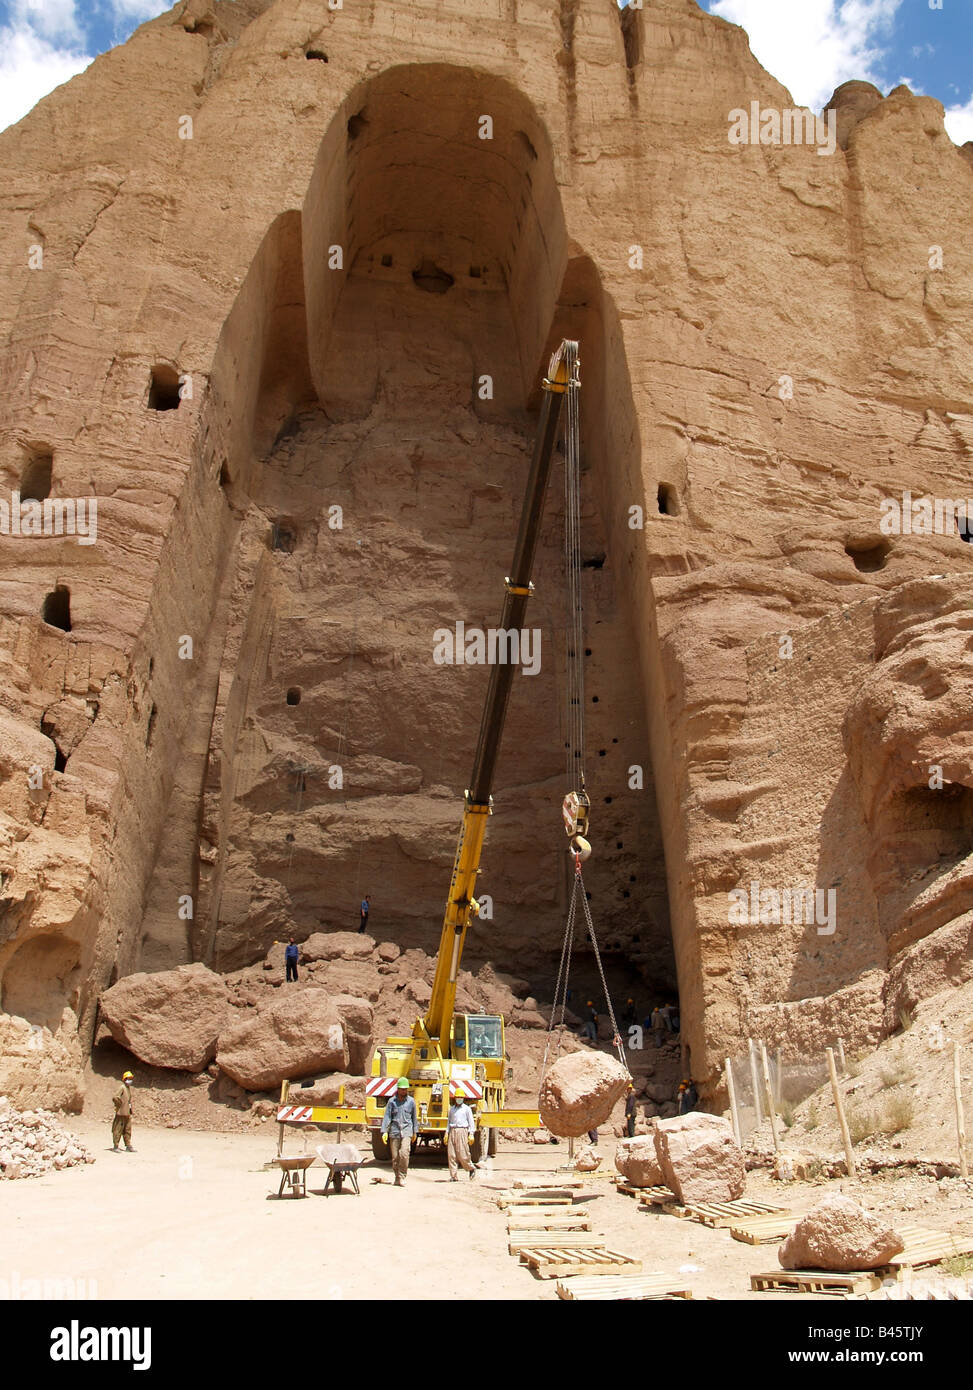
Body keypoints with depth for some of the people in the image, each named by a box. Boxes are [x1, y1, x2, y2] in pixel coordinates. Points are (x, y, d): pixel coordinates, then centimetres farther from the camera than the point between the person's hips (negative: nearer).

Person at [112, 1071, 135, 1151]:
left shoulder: (130, 1088, 14)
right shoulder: (122, 1087, -12)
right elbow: (115, 1097, -23)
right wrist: (120, 1104, -15)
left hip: (128, 1113, 8)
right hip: (121, 1113, -8)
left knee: (128, 1130, 10)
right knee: (118, 1130, -1)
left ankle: (128, 1146, 15)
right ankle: (115, 1146, 7)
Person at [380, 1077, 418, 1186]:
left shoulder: (411, 1101, 6)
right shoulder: (392, 1101, 3)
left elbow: (414, 1117, 15)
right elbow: (387, 1117, 1)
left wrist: (415, 1132, 17)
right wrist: (384, 1131, -7)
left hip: (406, 1131, -1)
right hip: (394, 1131, 1)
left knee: (404, 1153, -16)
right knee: (395, 1156, 3)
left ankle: (402, 1176, -3)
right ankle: (397, 1177, 18)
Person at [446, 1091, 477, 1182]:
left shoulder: (467, 1108, 4)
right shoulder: (452, 1108, 16)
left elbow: (471, 1122, 2)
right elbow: (449, 1121, 18)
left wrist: (471, 1134, -7)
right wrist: (447, 1133, 10)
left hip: (462, 1131, -4)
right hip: (452, 1131, 4)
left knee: (462, 1154, -8)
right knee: (451, 1154, -2)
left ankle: (472, 1168, 18)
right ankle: (453, 1176, 2)